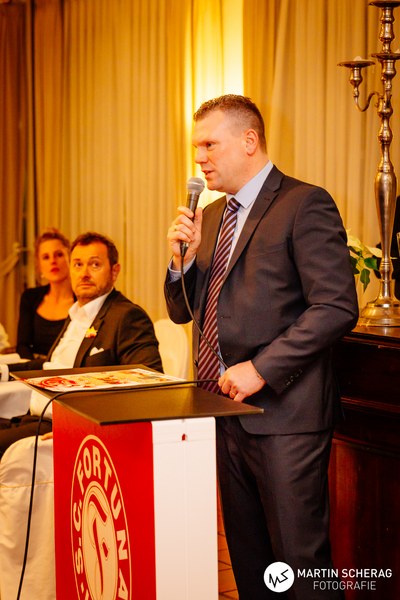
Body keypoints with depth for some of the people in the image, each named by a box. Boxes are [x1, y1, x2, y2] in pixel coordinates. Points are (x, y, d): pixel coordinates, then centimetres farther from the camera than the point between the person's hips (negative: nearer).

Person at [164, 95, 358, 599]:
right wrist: (184, 256, -1)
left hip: (283, 415, -7)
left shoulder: (305, 205, -8)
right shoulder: (213, 215, 16)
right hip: (226, 411, 8)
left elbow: (337, 307, -17)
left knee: (300, 558, -1)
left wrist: (260, 369, -20)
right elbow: (183, 311, 18)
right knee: (246, 556, 15)